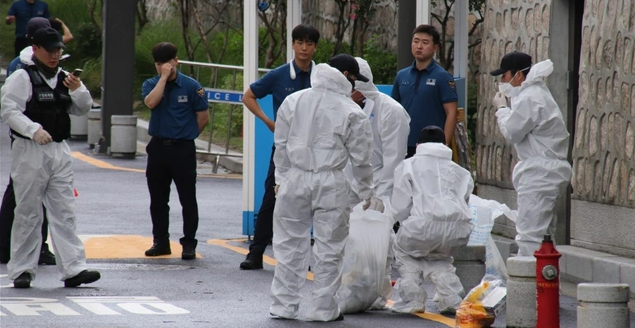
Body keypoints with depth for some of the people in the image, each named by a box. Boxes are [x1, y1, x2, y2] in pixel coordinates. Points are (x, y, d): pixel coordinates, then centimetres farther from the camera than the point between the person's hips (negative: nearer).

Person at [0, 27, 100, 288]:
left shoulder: (63, 78, 15)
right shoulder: (22, 78, -5)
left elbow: (83, 109, 17)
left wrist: (78, 90, -3)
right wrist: (34, 130, -26)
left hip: (59, 150, 6)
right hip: (30, 152, -5)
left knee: (64, 212, 2)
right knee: (28, 213, 0)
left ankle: (73, 269, 0)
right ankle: (22, 270, 8)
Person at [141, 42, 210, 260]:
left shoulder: (191, 86, -5)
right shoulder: (151, 85, 4)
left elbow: (203, 118, 1)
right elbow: (151, 102, -19)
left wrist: (186, 135, 7)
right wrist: (164, 77, -17)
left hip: (183, 150, -3)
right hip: (158, 148, 3)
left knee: (188, 199, -1)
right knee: (158, 199, 9)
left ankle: (189, 244, 5)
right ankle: (161, 241, 19)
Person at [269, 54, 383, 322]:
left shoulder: (293, 101, 5)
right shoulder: (352, 113, -6)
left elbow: (281, 145, 9)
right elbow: (360, 159, -1)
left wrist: (281, 178, 18)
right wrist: (367, 192, 11)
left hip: (295, 179, 3)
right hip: (331, 183, -3)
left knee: (290, 245, 11)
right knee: (328, 249, 6)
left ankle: (284, 306, 14)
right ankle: (324, 308, 8)